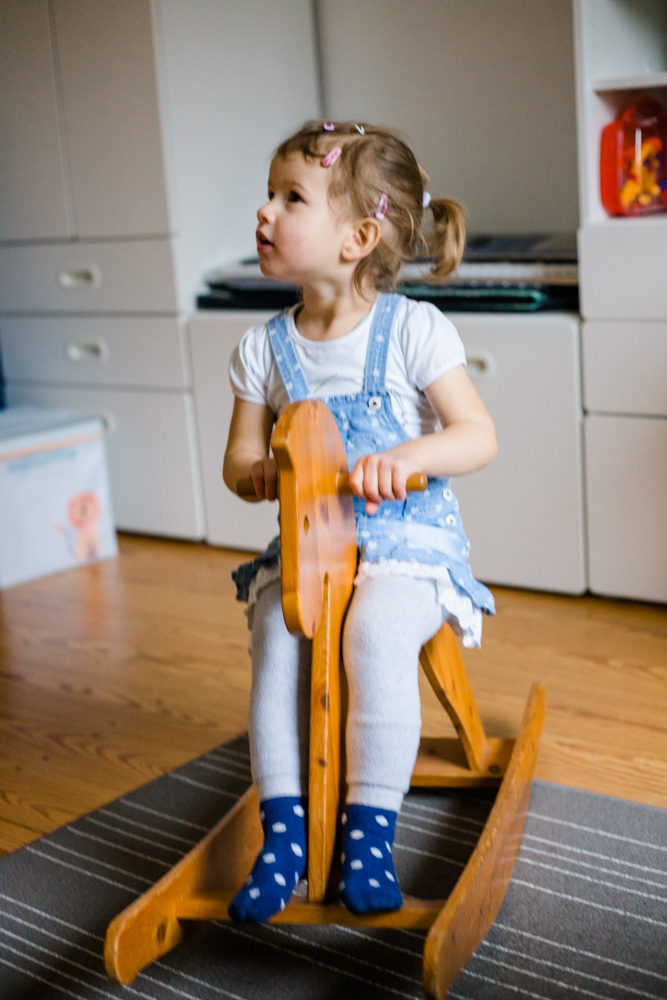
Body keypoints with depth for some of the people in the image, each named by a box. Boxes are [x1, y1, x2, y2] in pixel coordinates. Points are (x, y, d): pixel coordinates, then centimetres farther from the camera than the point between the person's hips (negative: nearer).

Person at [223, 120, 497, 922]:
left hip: (409, 538, -3)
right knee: (274, 636, -24)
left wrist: (408, 455, -27)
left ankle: (370, 833, -18)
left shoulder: (413, 330, -7)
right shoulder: (264, 349, 5)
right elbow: (239, 458, 11)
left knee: (376, 632, -31)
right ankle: (283, 831, -15)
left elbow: (478, 437, -7)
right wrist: (258, 471, -14)